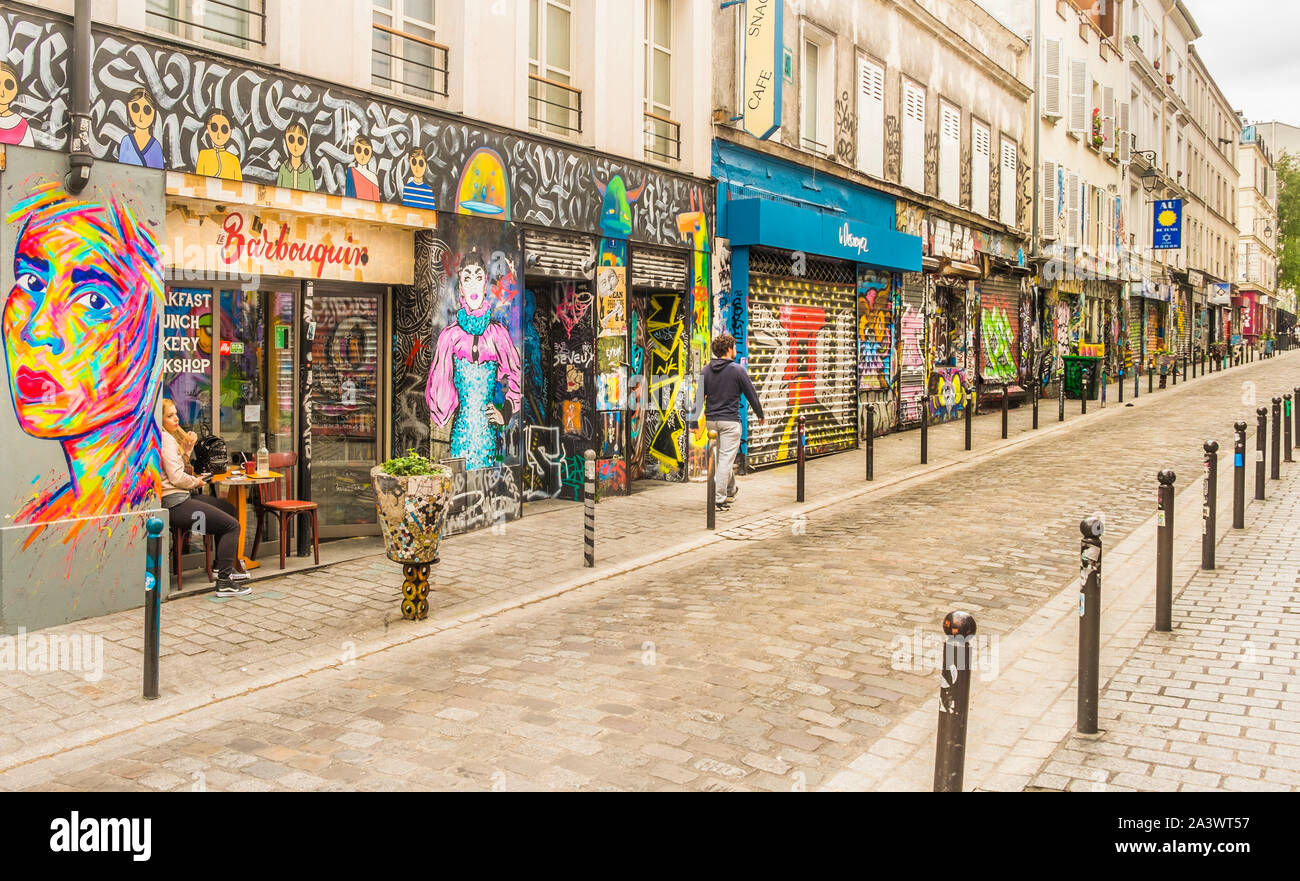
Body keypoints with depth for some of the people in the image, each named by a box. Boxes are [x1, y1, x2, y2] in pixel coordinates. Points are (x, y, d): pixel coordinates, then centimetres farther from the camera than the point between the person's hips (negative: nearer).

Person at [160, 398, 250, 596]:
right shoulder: (165, 439, -16)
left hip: (178, 499, 11)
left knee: (229, 509, 25)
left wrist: (188, 447, 8)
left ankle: (222, 565, 29)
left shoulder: (169, 437, 15)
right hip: (174, 504, -11)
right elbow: (176, 477, -21)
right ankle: (224, 582, -15)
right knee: (232, 525, -15)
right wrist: (196, 482, -2)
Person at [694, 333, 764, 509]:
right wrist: (760, 415, 14)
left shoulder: (706, 371, 4)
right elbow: (751, 394, -1)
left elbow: (699, 397, 5)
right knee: (726, 458, -3)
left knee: (723, 456, 21)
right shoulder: (737, 370, -9)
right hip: (730, 421, -6)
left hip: (711, 420, 6)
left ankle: (731, 491, 36)